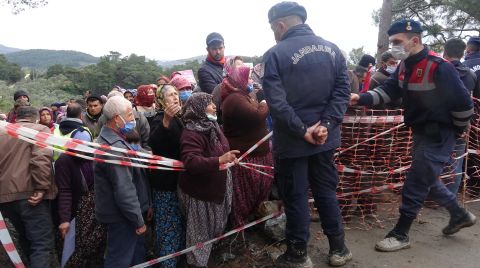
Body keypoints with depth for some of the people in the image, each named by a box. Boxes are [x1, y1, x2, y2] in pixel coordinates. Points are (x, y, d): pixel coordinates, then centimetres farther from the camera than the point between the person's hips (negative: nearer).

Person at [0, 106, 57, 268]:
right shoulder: (40, 130, 2)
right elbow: (41, 159, -16)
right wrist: (41, 188, -18)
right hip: (29, 192, -6)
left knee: (26, 239, 23)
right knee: (42, 243, -5)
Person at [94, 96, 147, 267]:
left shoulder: (106, 138, 8)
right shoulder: (115, 147, -27)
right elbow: (124, 191, -28)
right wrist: (139, 220, -19)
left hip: (112, 210, 10)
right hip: (120, 216, -10)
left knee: (134, 251, 25)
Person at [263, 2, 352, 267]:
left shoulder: (274, 54, -11)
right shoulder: (333, 49, 5)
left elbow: (276, 101, -20)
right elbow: (342, 91, -3)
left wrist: (302, 130, -15)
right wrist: (326, 124, -9)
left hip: (291, 140, -5)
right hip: (324, 137, 5)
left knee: (295, 197, 8)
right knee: (326, 192, 18)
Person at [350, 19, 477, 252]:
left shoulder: (439, 67, -23)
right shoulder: (405, 66, 3)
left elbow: (464, 103, -17)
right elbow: (388, 90, -1)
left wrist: (456, 131, -3)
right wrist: (362, 98, -18)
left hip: (438, 135, -9)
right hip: (421, 132, 9)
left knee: (416, 183, -4)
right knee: (426, 178, 20)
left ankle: (400, 234, 8)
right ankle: (460, 215, 41)